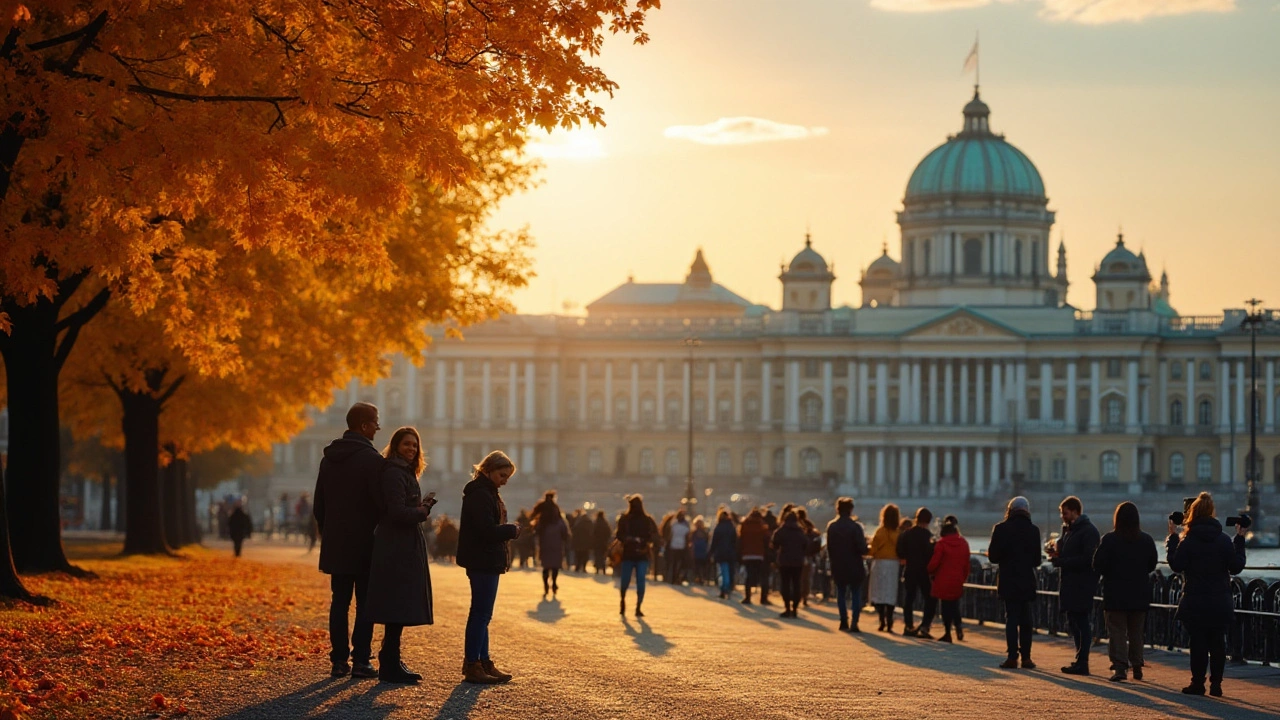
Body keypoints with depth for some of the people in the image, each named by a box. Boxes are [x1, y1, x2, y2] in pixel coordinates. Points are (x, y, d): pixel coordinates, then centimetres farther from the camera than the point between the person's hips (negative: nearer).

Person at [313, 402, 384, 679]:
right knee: (365, 604, -2)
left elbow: (318, 505, 14)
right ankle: (361, 661, -4)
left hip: (336, 544, 6)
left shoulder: (329, 457, 10)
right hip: (365, 544, -6)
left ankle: (339, 660, 8)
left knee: (339, 602, 9)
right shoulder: (372, 459, -13)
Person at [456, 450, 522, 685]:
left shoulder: (487, 492, 18)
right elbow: (488, 531, -23)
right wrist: (512, 530, -9)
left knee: (482, 614, 14)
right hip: (483, 562, -11)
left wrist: (507, 530, 0)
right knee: (481, 614, -8)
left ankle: (483, 662, 20)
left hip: (487, 562, 11)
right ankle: (472, 666, -5)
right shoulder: (480, 494, -16)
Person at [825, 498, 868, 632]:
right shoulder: (856, 527, -14)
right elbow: (862, 549, -16)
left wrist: (832, 563, 14)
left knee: (841, 593, 16)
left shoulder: (831, 526, -1)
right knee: (856, 594, 4)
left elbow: (829, 548, 3)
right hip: (854, 566, -3)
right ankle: (854, 623, -7)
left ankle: (844, 621, 16)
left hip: (838, 566, 3)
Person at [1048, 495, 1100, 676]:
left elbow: (1087, 559, -20)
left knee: (1082, 623, -8)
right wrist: (1057, 553, 3)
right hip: (1069, 584, 10)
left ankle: (1082, 663, -7)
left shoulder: (1088, 531, -12)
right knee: (1073, 622, 12)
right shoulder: (1068, 529, 17)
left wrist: (1061, 561, -20)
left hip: (1082, 585, -10)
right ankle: (1080, 660, 18)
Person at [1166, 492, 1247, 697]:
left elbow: (1176, 565, -7)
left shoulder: (1188, 541, -9)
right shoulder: (1224, 540, -1)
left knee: (1198, 642, 2)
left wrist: (1172, 538, -1)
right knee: (1217, 642, 8)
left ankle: (1197, 683, 3)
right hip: (1220, 601, 2)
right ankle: (1216, 684, 7)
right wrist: (1239, 540, 10)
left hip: (1195, 603, -2)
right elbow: (1236, 567, 1)